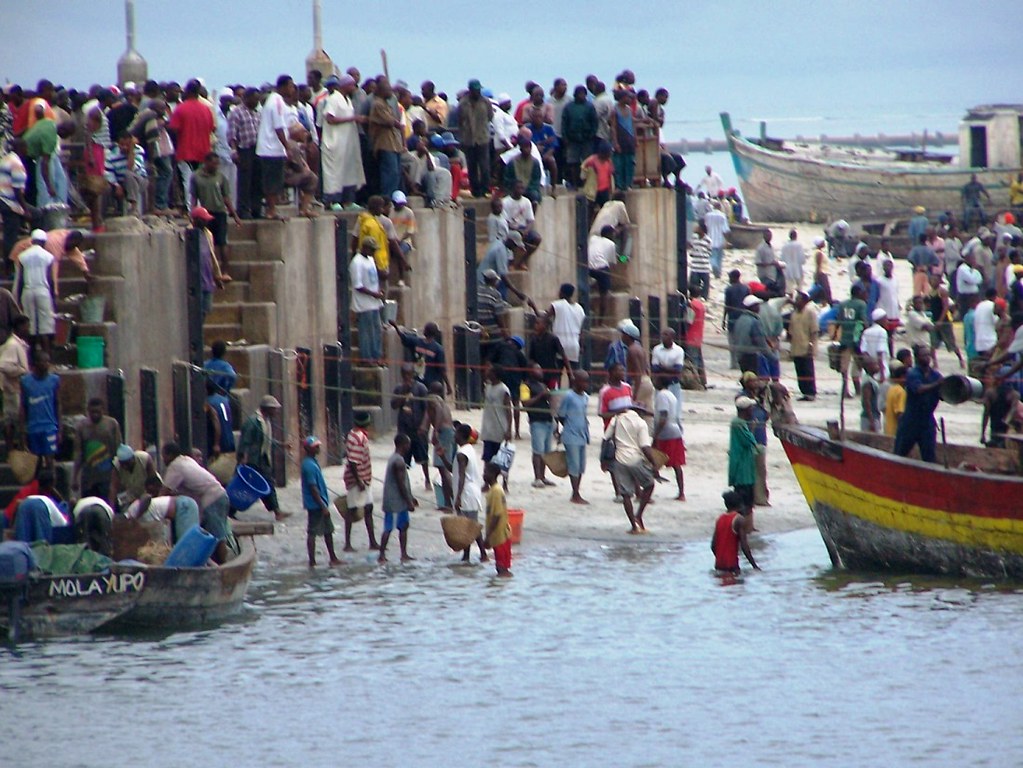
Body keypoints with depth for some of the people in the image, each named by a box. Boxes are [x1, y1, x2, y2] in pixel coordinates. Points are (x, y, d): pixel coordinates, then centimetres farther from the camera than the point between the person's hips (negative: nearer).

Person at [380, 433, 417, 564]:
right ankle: (382, 556, -2)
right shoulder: (399, 462, -19)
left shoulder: (395, 459, 13)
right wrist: (409, 501, -17)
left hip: (400, 502, 10)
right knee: (389, 528, -5)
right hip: (395, 502, -10)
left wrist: (410, 498, 24)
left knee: (404, 526, 13)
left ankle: (404, 554, 17)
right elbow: (401, 484, -21)